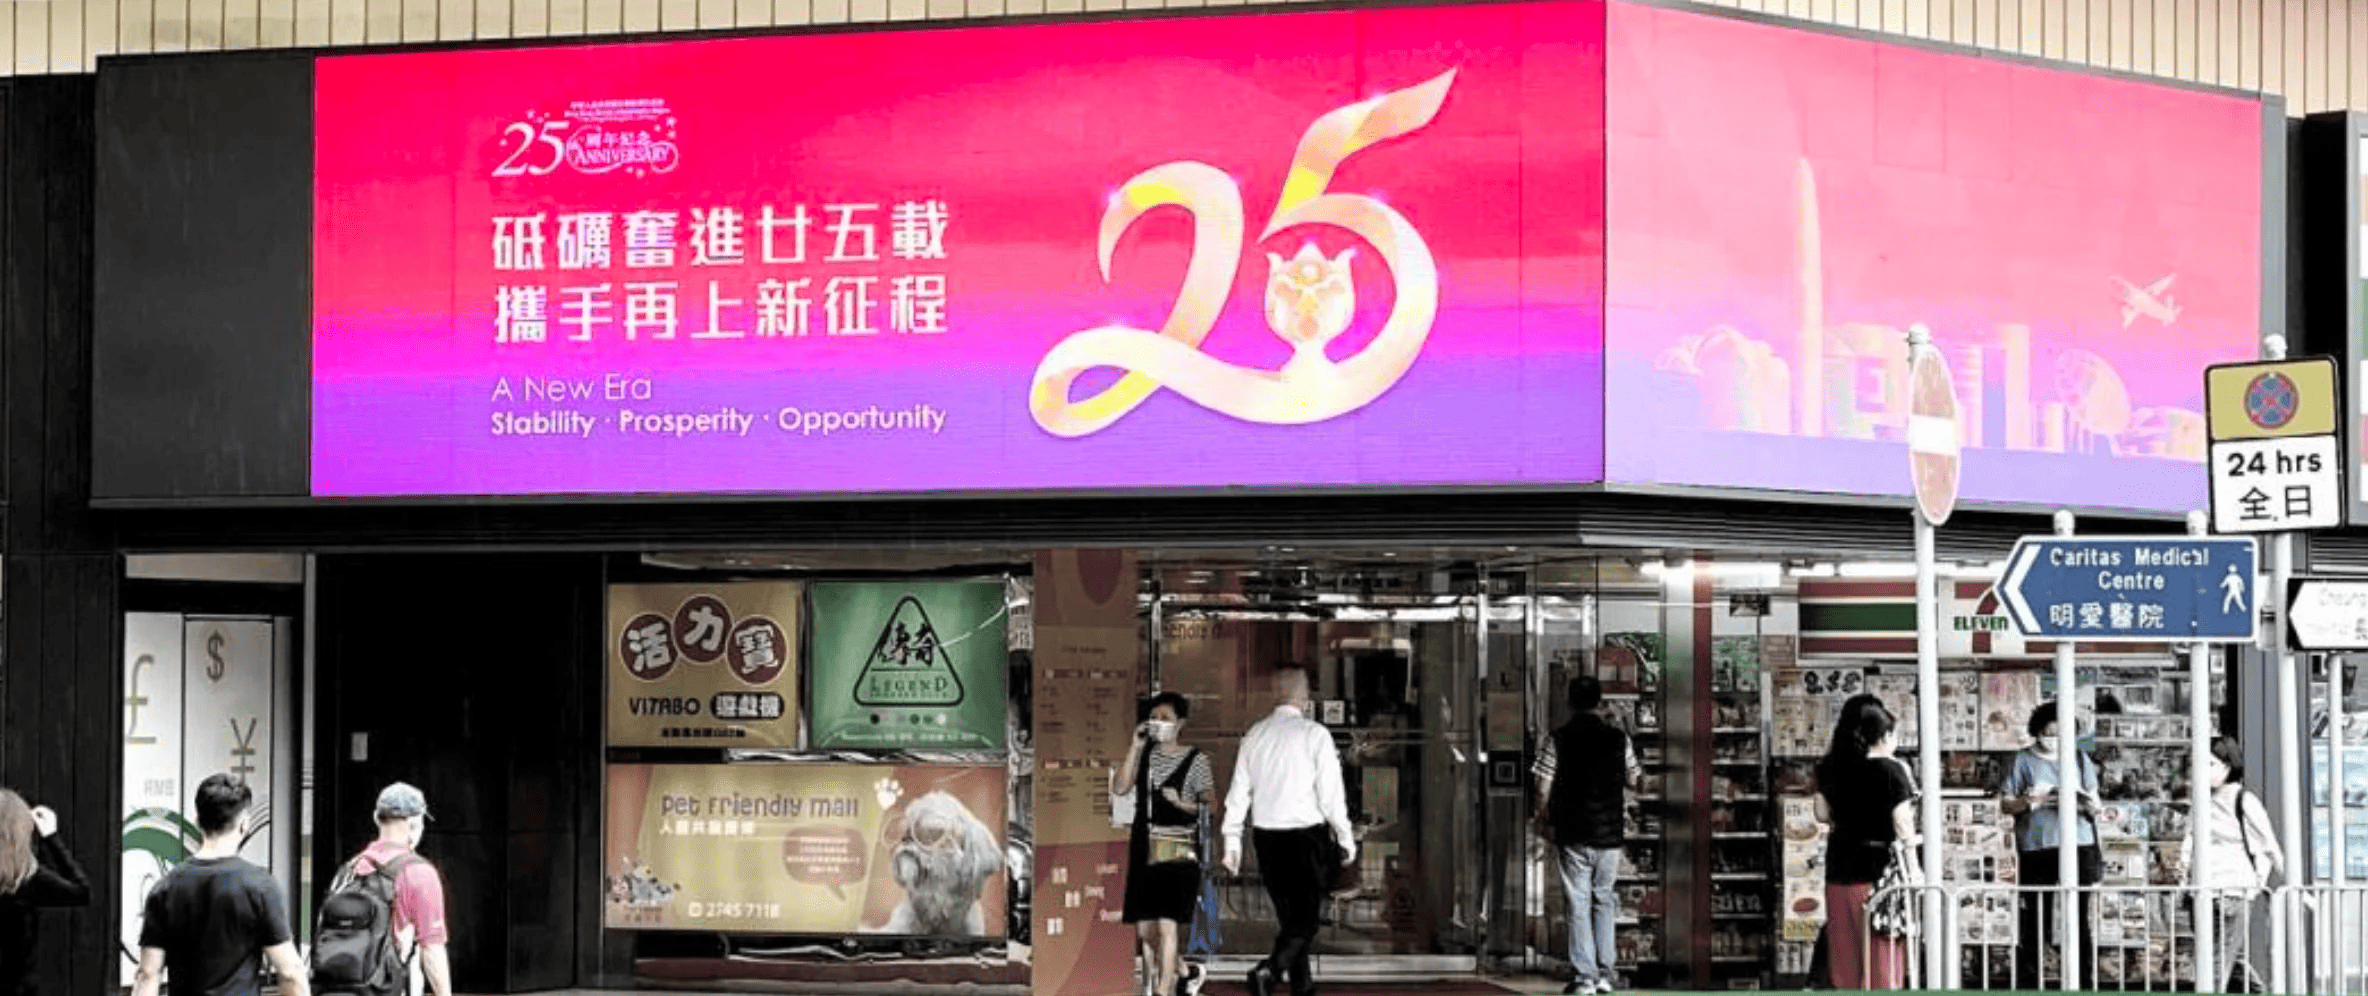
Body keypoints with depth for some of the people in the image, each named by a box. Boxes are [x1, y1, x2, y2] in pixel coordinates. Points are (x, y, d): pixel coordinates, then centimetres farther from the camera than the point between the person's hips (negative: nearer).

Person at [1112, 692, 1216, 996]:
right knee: (1144, 928, 7)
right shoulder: (1145, 752, 11)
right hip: (1144, 847, 5)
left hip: (1178, 849, -5)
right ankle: (1181, 971, 30)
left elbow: (1210, 804, 0)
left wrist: (1181, 803, -17)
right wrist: (1134, 747, -5)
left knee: (1167, 925, -13)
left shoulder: (1195, 760, -1)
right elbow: (1120, 788, -1)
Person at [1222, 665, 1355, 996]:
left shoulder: (1255, 735, 6)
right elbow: (1331, 794, -10)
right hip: (1307, 836, -5)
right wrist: (1346, 839, 0)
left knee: (1287, 916, 17)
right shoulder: (1315, 734, -9)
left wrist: (1232, 842, 13)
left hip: (1266, 836, 5)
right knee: (1305, 921, -2)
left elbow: (1238, 792, 8)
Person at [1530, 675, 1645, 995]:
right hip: (1610, 832, 2)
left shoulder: (1558, 740, -5)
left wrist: (1543, 821, 9)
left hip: (1572, 834, -2)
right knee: (1604, 900, 16)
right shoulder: (1619, 739, 0)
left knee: (1578, 905, 2)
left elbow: (1544, 787, -6)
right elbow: (1635, 782, 11)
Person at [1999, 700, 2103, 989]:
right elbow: (2004, 803, 6)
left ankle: (2086, 986, 4)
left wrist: (2088, 803, -10)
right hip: (2038, 849, -2)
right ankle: (2026, 986, 4)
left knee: (2084, 922, -1)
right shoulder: (2024, 760, 7)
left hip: (2079, 846, 2)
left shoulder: (2079, 758, 14)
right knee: (2037, 924, -2)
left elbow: (2095, 803, 15)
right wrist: (2031, 801, -14)